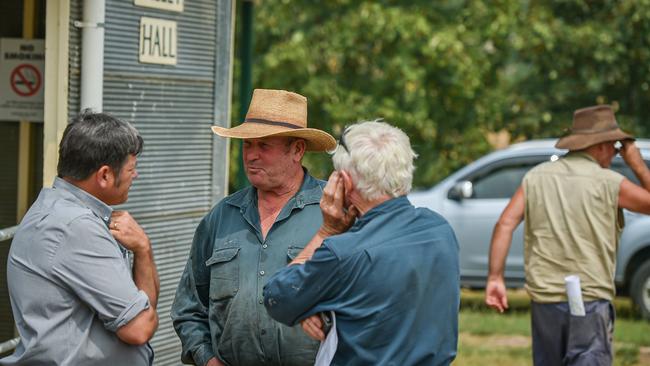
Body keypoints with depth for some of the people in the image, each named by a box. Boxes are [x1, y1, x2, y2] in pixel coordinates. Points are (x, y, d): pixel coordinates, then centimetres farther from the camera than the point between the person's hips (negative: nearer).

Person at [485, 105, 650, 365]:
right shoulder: (609, 183, -7)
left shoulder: (537, 176, 5)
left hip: (544, 298, 5)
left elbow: (505, 224, -3)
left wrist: (495, 277, -2)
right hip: (590, 300, -5)